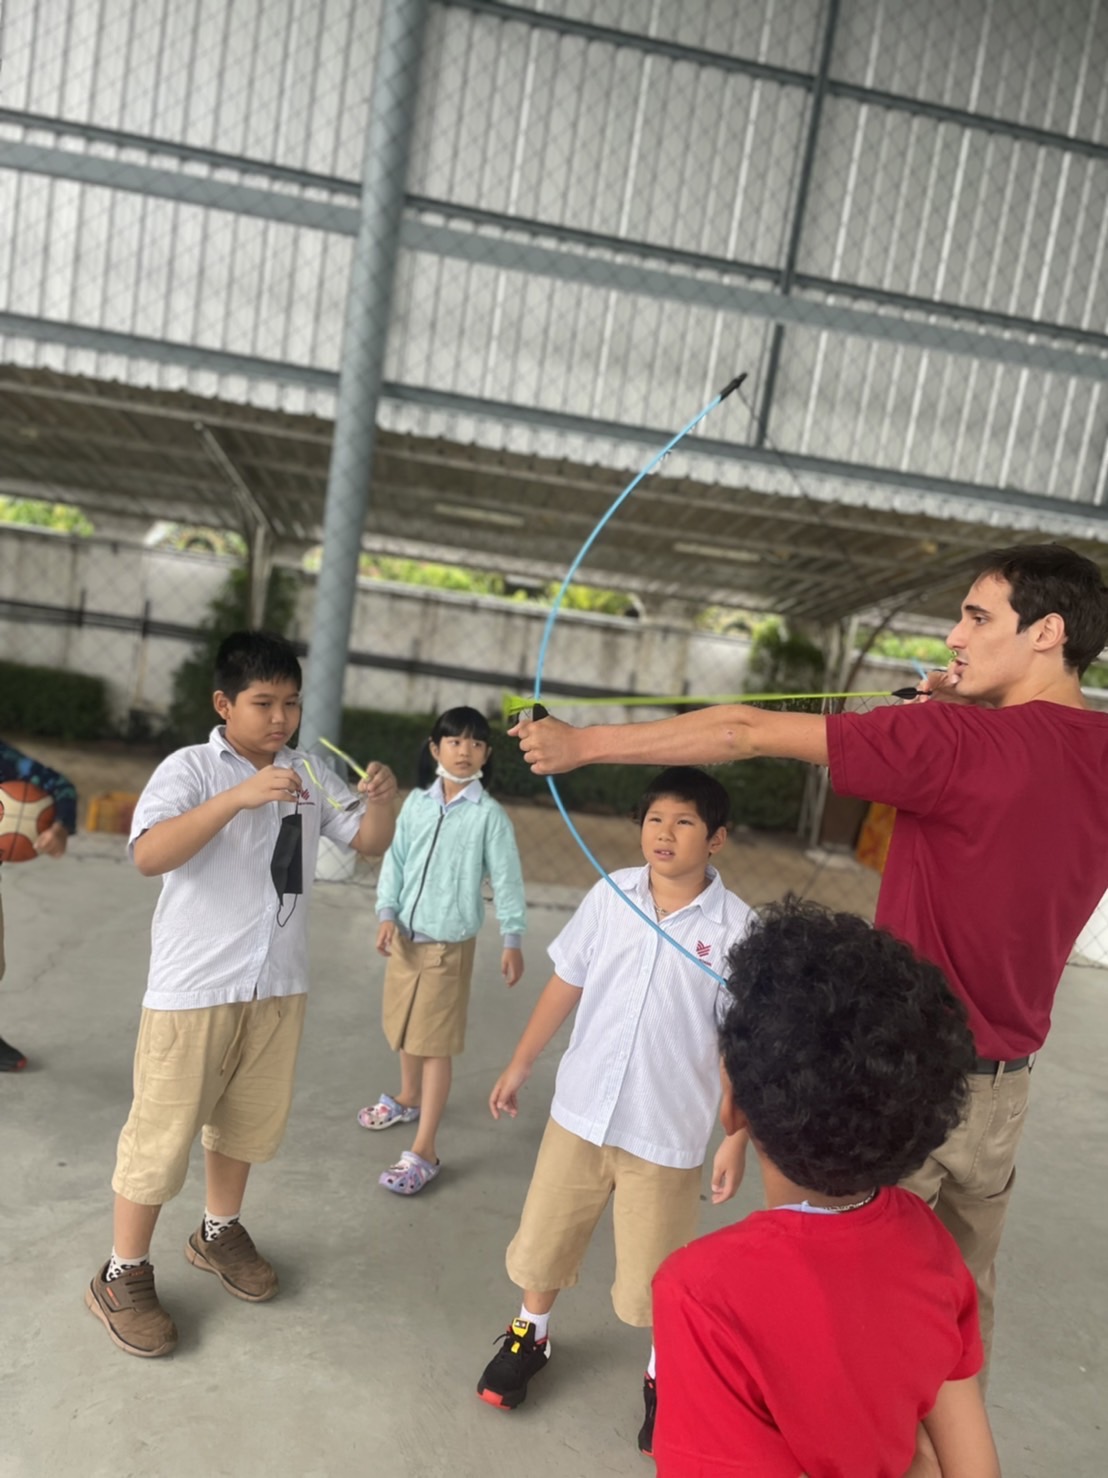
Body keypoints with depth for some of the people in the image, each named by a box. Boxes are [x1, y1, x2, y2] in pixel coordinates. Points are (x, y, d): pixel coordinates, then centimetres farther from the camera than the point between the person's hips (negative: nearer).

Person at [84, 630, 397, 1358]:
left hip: (278, 983, 5)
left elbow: (370, 842, 4)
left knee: (250, 1117, 20)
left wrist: (384, 799, -18)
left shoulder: (310, 773, 2)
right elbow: (149, 855, -28)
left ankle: (219, 1232, 43)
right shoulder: (189, 768, -13)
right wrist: (238, 796, -39)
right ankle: (123, 1276, 27)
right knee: (163, 1131, 7)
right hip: (194, 985, -5)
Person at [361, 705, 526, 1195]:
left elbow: (506, 878, -9)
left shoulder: (490, 815, -12)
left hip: (449, 943, -5)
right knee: (405, 1027, 23)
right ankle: (408, 1098, 48)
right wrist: (387, 912, -8)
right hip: (405, 934, 5)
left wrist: (512, 938, -9)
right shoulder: (416, 802, 0)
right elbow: (395, 860, 2)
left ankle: (424, 1152, 7)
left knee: (436, 1043, -1)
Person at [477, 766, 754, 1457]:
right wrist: (520, 1064, 8)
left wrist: (737, 1137, -7)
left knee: (656, 1273, 14)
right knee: (544, 1238, 20)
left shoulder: (735, 927, -15)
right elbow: (566, 983, 3)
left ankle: (663, 1376, 43)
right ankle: (531, 1334, 49)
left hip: (668, 1130, -3)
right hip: (580, 1108, 3)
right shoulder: (611, 894, -7)